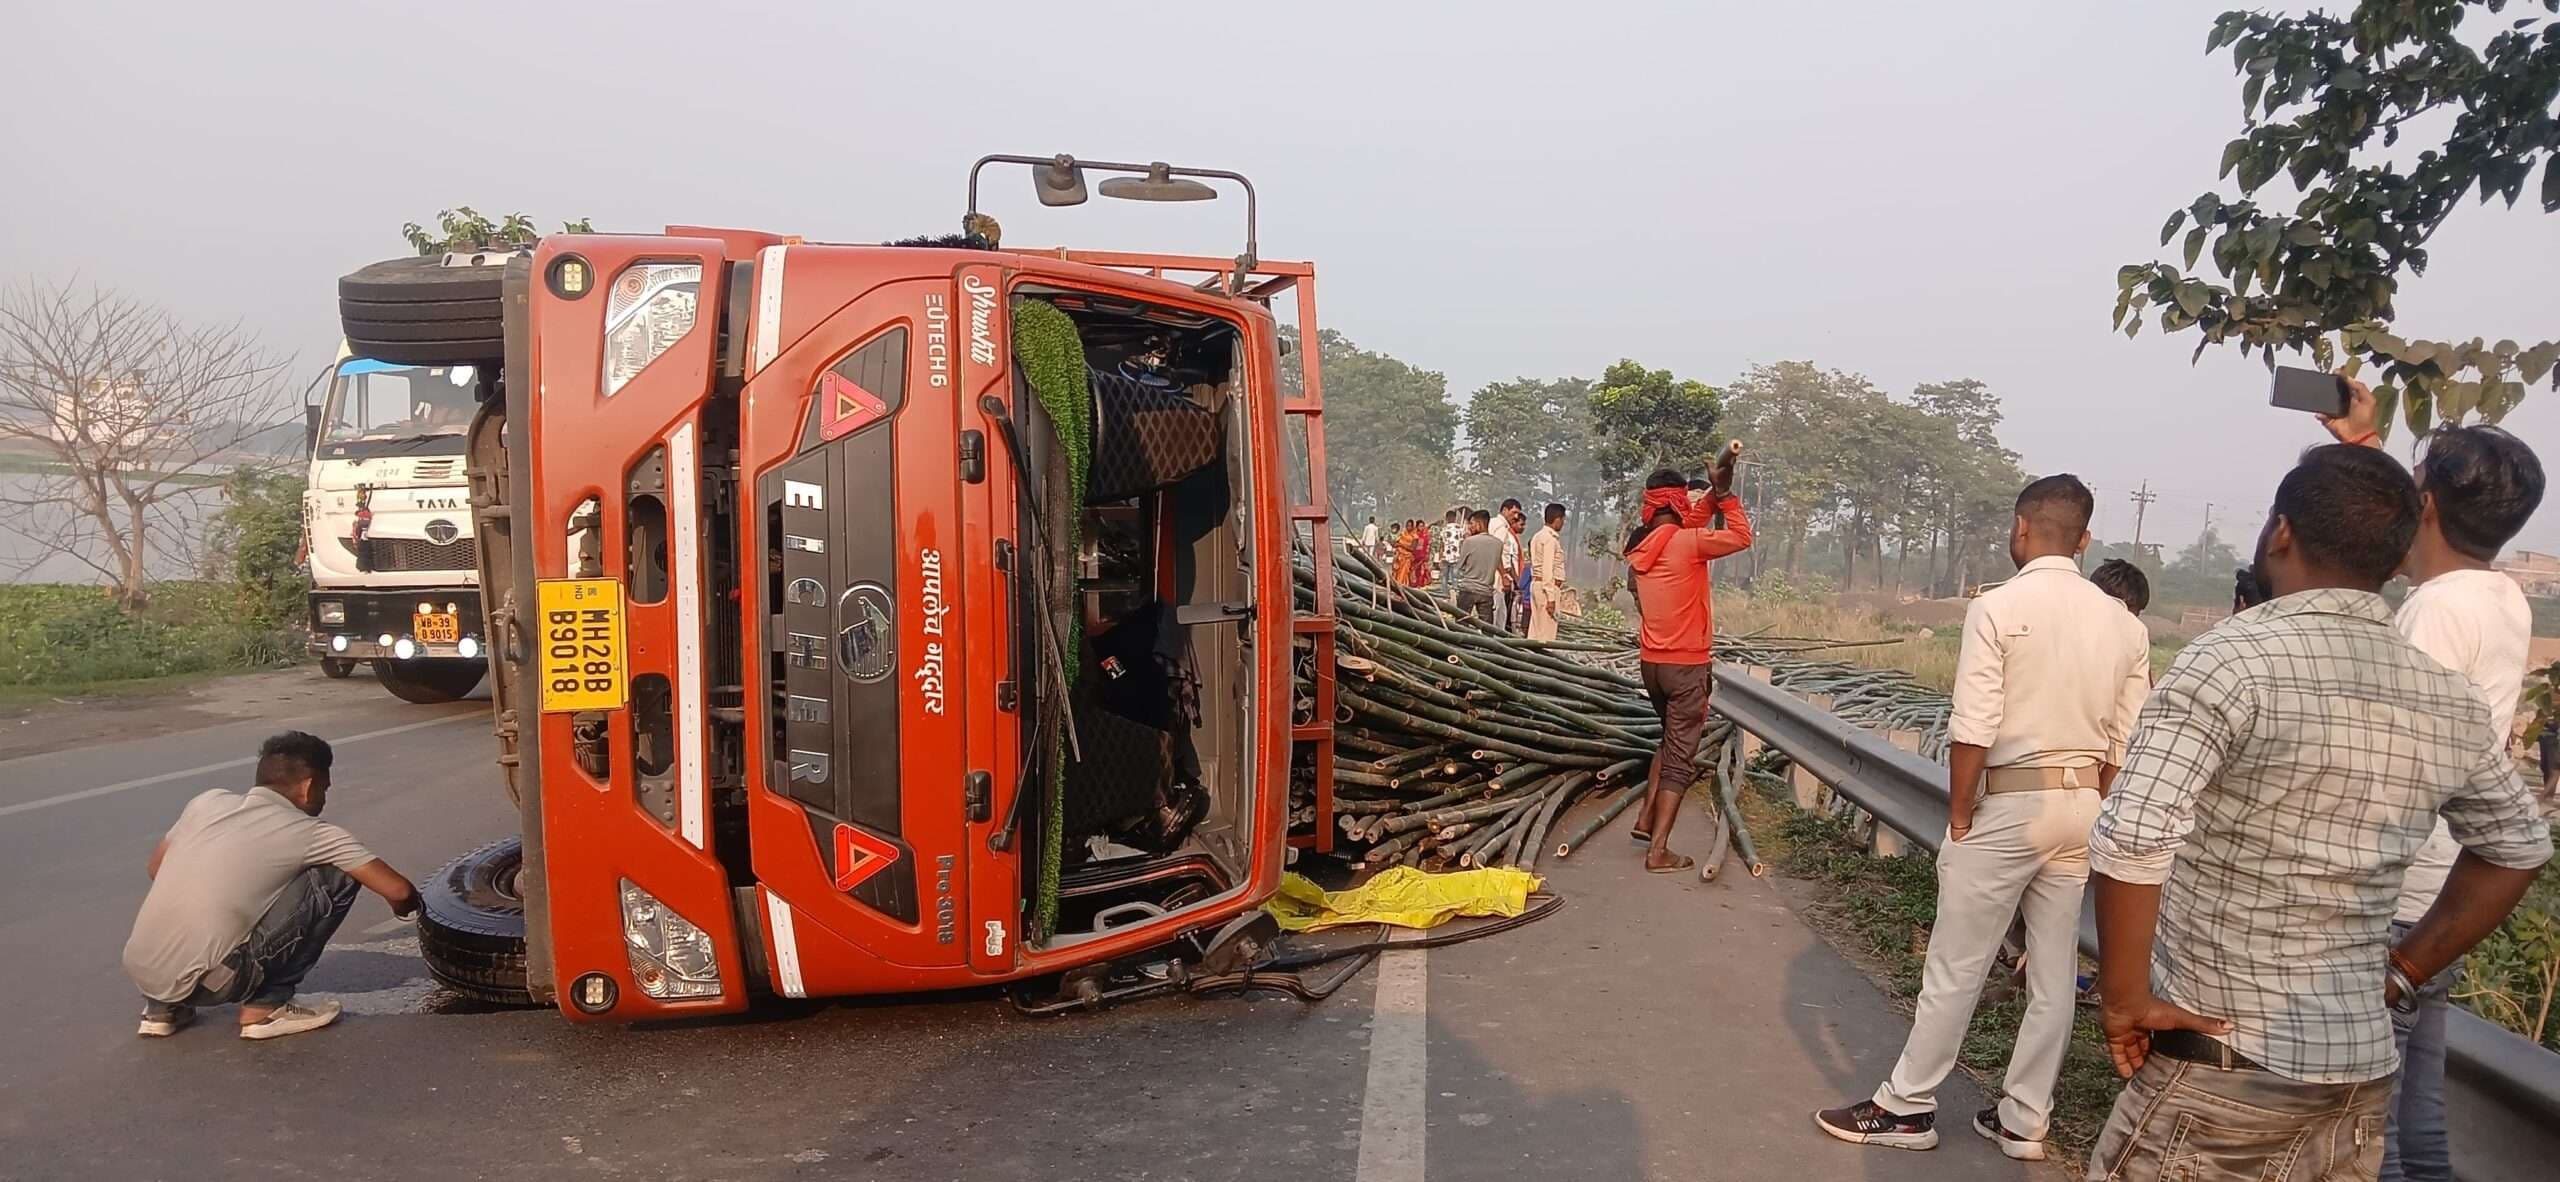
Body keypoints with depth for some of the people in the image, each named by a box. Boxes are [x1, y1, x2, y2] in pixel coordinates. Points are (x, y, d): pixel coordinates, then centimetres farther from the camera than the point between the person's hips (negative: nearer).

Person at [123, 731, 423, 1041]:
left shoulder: (208, 801, 12)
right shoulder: (309, 833, -2)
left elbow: (156, 867, 27)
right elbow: (399, 890, -4)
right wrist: (404, 907, 20)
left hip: (138, 972, 7)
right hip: (202, 982, -7)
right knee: (336, 878, -1)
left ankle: (164, 1008, 22)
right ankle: (265, 1007, 4)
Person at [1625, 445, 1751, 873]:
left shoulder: (1641, 547, 6)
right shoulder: (1687, 542, -16)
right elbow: (1742, 537, -9)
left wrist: (1716, 492, 11)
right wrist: (1725, 493, -1)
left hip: (1651, 662, 7)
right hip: (1687, 665, -7)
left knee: (1671, 739, 26)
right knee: (1680, 757, -2)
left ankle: (1647, 819, 23)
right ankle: (1659, 850, -5)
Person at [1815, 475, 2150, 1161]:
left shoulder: (1998, 608, -14)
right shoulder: (2124, 625, 3)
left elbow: (1973, 731, -17)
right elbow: (2123, 746, 5)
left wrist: (1959, 816, -6)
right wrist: (2089, 814, 16)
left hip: (2007, 802, -6)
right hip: (2081, 804, 6)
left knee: (1955, 966, 4)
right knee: (2053, 971, 13)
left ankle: (1906, 1106, 15)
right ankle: (2024, 1120, 24)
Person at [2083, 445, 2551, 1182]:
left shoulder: (2234, 659, -16)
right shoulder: (2450, 702, 4)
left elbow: (2131, 840, -28)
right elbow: (2517, 846, 21)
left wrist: (2125, 999, -15)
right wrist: (2402, 972, 19)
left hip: (2222, 1056, -6)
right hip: (2361, 1063, 6)